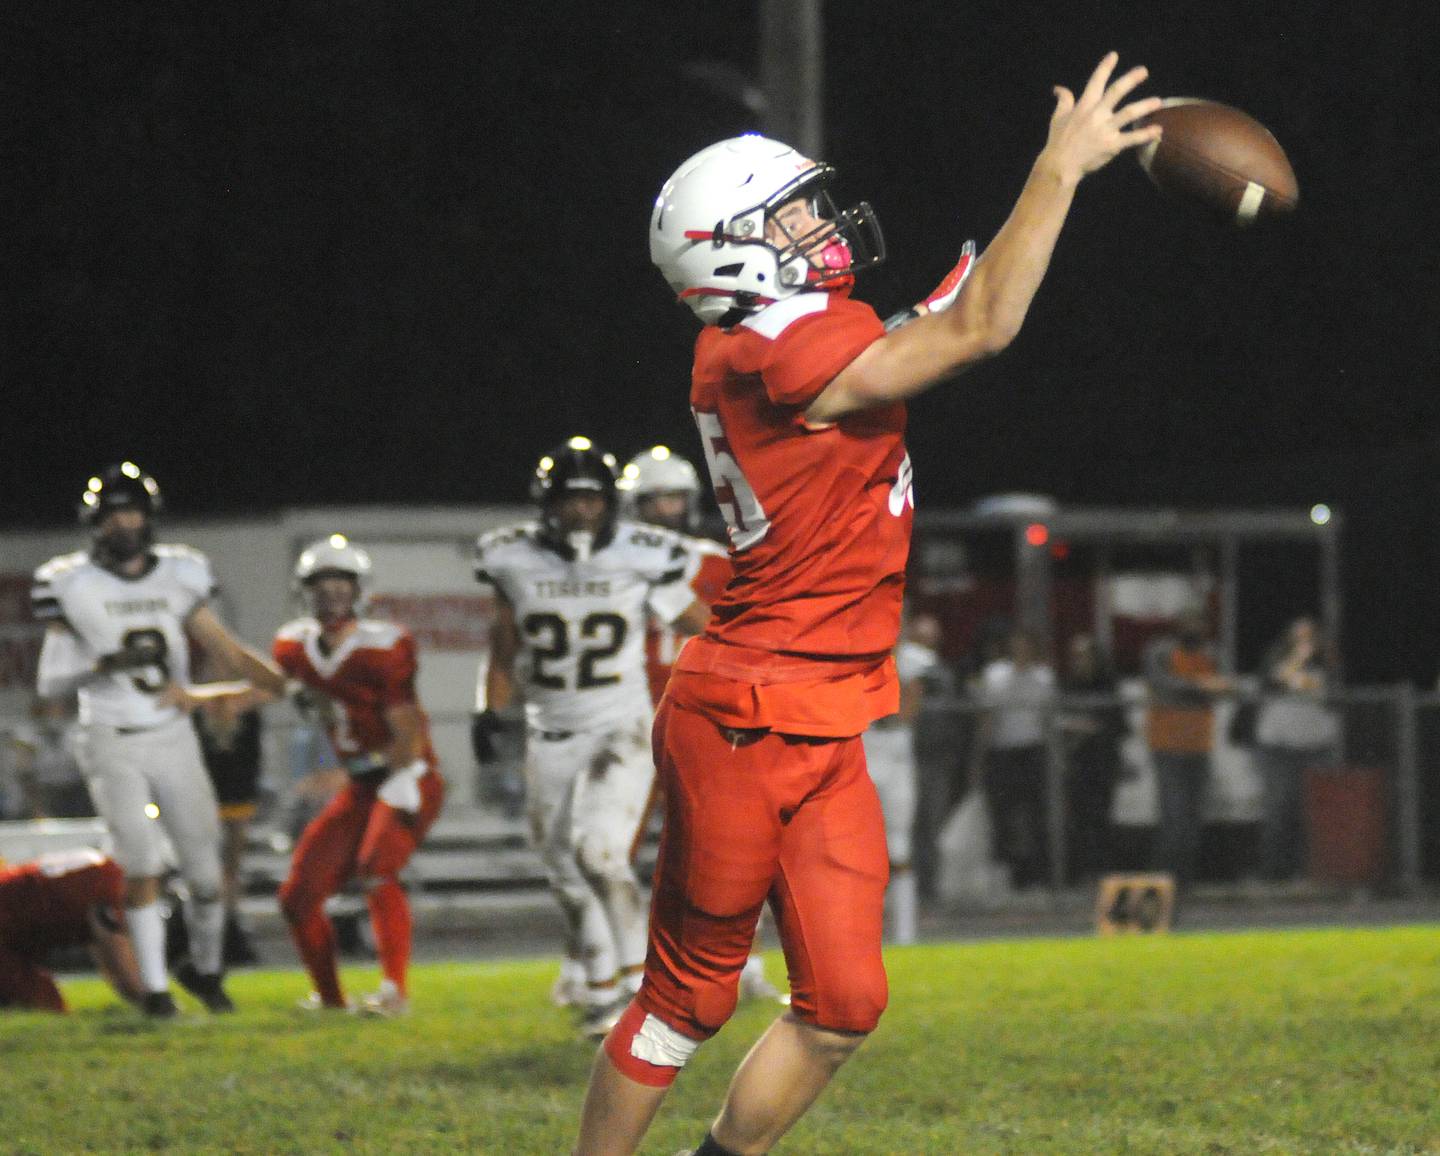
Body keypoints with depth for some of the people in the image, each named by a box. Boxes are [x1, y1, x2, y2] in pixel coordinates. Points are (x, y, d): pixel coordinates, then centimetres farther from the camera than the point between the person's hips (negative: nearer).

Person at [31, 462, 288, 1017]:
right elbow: (50, 682, -5)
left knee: (205, 872, 3)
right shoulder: (74, 586, -5)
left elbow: (226, 651, 6)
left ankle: (205, 968, 28)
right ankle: (154, 986, -5)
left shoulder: (178, 577, 3)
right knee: (143, 863, -16)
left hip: (174, 742, 3)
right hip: (113, 746, -3)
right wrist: (107, 665, -23)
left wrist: (289, 685, -8)